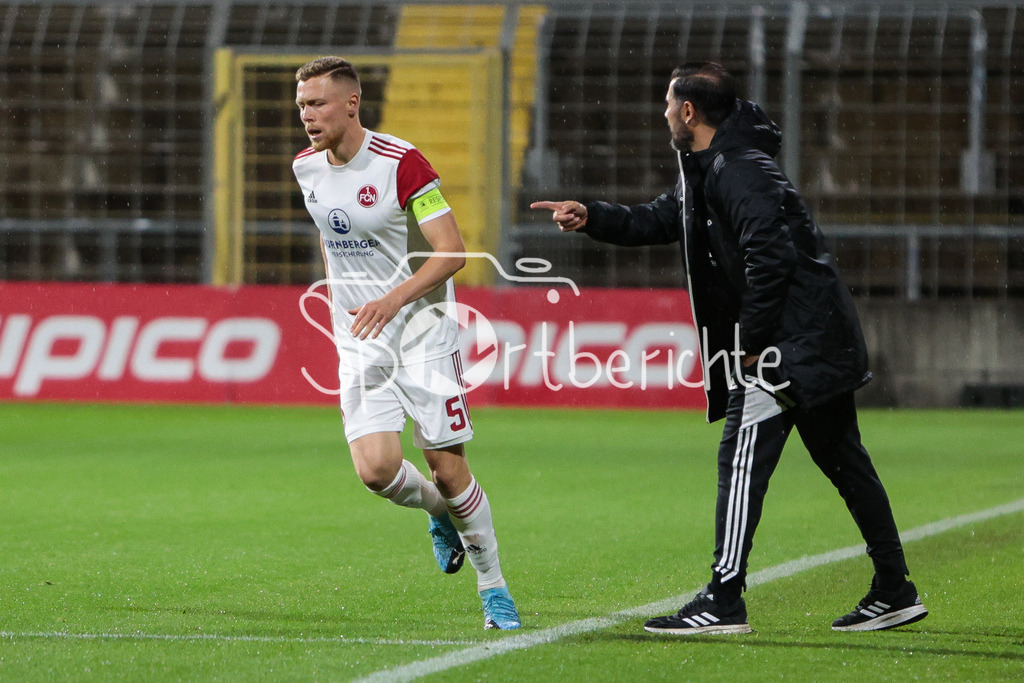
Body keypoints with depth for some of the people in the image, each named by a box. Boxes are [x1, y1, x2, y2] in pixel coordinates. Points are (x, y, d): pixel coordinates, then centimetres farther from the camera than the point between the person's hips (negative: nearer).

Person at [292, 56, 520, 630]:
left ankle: (494, 587, 13)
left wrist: (394, 299, -29)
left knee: (447, 468, -6)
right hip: (360, 340, 4)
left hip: (422, 328, -4)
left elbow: (452, 251, -18)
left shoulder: (402, 163, -16)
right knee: (376, 468, -13)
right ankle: (440, 512, 20)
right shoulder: (307, 167, 2)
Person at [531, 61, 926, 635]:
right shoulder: (708, 169, 17)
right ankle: (895, 592, 18)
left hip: (792, 337, -11)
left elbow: (770, 255, -25)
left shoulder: (738, 169, -16)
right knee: (843, 459, 13)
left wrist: (752, 341, -20)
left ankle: (725, 603, -12)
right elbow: (656, 222, 30)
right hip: (824, 341, 11)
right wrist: (591, 217, 18)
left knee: (742, 458, -11)